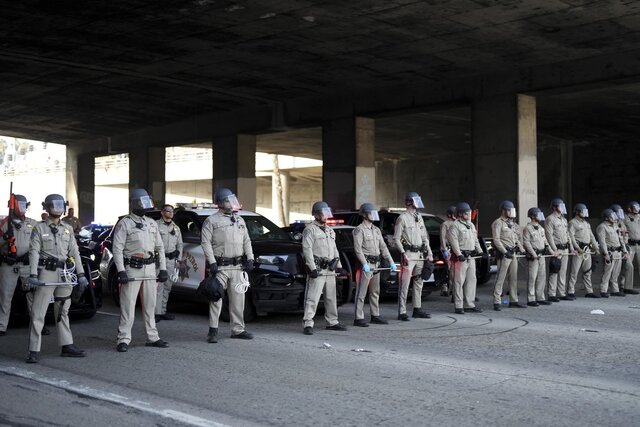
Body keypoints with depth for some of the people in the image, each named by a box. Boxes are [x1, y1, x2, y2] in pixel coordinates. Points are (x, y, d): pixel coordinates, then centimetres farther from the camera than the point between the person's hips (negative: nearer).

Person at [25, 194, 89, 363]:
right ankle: (34, 351, -5)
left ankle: (67, 346, 19)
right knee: (38, 313, -5)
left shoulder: (68, 229, 13)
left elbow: (75, 252, 11)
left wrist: (81, 275, 5)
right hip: (46, 274, -5)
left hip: (65, 274, 5)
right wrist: (33, 276, -18)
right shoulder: (39, 228, 0)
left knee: (63, 312, 13)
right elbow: (34, 252, -8)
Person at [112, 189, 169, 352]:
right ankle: (123, 339, -1)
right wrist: (121, 271, -18)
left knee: (150, 305, 11)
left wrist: (163, 269, 8)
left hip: (150, 270, 6)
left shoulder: (152, 223, 14)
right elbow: (117, 248, -10)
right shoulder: (124, 223, -4)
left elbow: (160, 247, 16)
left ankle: (152, 337, 18)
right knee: (128, 306, -5)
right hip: (132, 270, -6)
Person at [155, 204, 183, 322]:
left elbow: (179, 244, 22)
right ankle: (157, 312, -11)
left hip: (171, 260, 6)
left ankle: (163, 311, 15)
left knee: (167, 287, 8)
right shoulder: (156, 225, 0)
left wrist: (178, 259, 12)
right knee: (158, 286, -12)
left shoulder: (176, 228, 19)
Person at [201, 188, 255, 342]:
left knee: (238, 299, 8)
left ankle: (238, 330, 16)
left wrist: (250, 259, 7)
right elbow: (206, 242, -8)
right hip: (220, 267, -5)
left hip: (237, 267, 5)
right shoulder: (211, 221, -2)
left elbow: (246, 241, 18)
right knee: (216, 298, -5)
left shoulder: (239, 220, 16)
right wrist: (212, 262, -15)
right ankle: (213, 331, 1)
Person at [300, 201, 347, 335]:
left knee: (331, 298, 14)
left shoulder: (330, 231, 20)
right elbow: (307, 249, -13)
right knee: (312, 298, -11)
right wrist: (312, 268, -20)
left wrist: (339, 266, 17)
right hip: (317, 270, -8)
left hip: (330, 270, 8)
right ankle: (308, 324, -12)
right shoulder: (310, 229, -5)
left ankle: (332, 322, 24)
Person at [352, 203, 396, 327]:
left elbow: (383, 247, 15)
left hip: (376, 265, 8)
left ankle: (375, 316, 23)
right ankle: (358, 318, -5)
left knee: (375, 292, 14)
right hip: (365, 265, -8)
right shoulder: (359, 230, -8)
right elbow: (357, 248, -17)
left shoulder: (376, 230, 17)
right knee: (361, 293, -6)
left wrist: (391, 261, 5)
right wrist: (364, 264, -27)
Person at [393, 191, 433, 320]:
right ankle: (402, 312, -6)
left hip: (420, 255, 8)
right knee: (404, 284, -8)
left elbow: (424, 236, 20)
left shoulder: (419, 217, 16)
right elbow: (396, 238, -10)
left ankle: (417, 309, 21)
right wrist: (403, 254, -18)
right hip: (409, 254, -8)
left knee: (418, 282, 12)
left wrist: (429, 252, 12)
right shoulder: (402, 218, -7)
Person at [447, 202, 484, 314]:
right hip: (460, 257, -8)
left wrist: (480, 251, 10)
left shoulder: (471, 225, 18)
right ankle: (459, 306, -2)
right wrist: (459, 254, -25)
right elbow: (454, 242, -17)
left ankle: (469, 305, 16)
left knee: (471, 280, 9)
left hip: (471, 257, 8)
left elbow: (475, 240, 22)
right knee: (459, 282, -6)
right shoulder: (455, 226, -8)